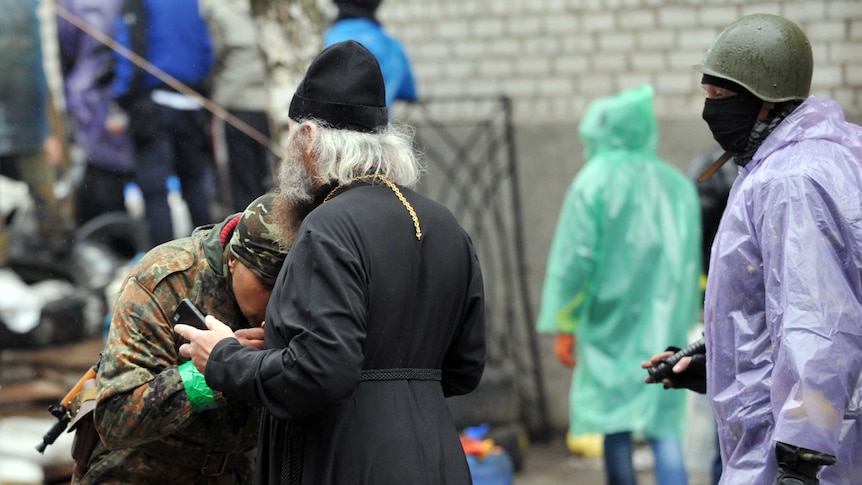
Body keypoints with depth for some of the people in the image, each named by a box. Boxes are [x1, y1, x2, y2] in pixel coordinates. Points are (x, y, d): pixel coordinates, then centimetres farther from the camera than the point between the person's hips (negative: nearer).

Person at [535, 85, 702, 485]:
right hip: (665, 328, 3)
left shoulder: (593, 183, -5)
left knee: (616, 428, 6)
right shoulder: (677, 185, 7)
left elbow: (573, 260, -7)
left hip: (611, 324, -3)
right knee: (665, 429, 0)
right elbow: (691, 260, 12)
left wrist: (564, 327, -2)